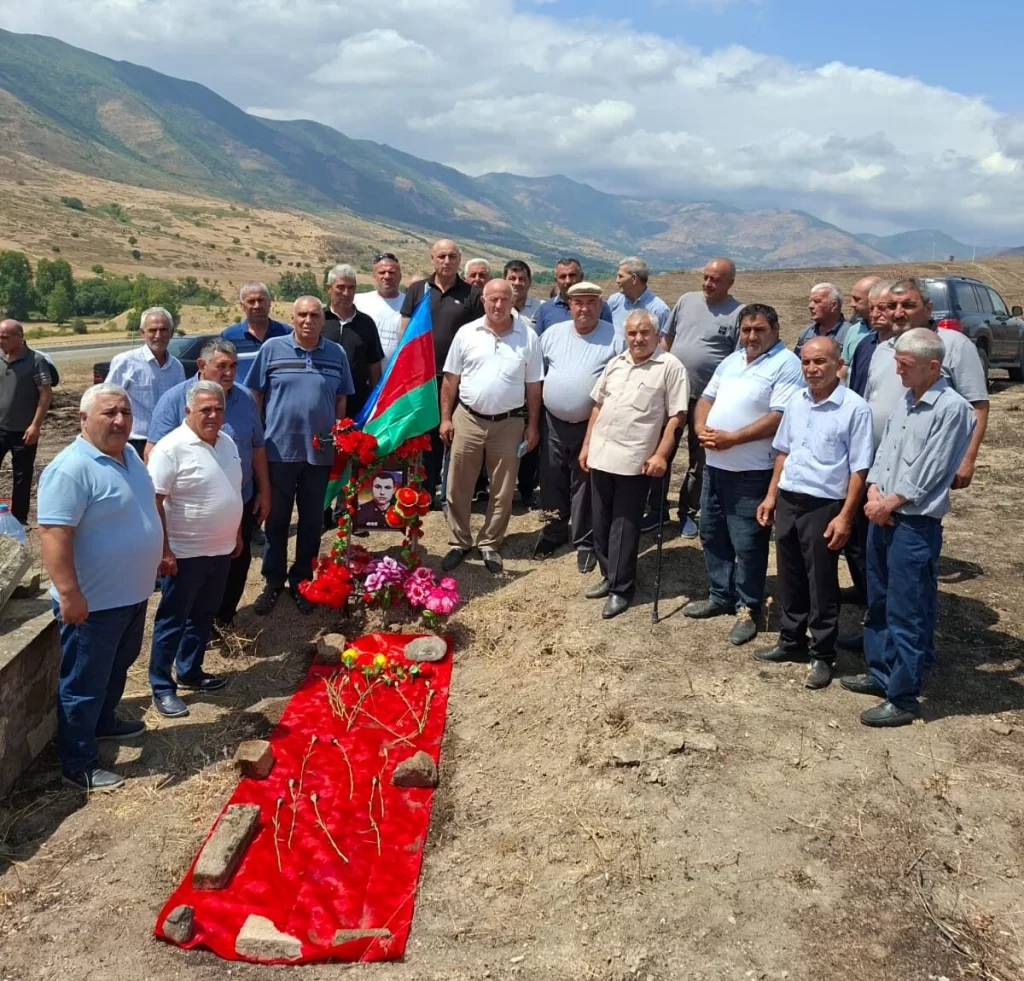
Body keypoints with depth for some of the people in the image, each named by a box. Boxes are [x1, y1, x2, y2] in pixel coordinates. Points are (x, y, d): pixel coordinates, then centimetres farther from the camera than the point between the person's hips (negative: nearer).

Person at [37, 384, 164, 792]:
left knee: (117, 669, 26)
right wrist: (69, 593, -31)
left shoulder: (129, 455, 5)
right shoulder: (71, 469, -24)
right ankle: (78, 765, 17)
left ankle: (102, 722, 48)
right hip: (94, 602, -9)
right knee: (84, 683, 5)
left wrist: (160, 554, 23)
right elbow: (53, 533, -28)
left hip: (132, 594, 9)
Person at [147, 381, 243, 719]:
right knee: (172, 620, 4)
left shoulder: (226, 441, 6)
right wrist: (163, 551, -21)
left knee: (203, 616, 19)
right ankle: (162, 687, 15)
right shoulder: (172, 448, -18)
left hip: (220, 550, 8)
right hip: (185, 553, -7)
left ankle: (190, 671, 34)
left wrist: (237, 534, 18)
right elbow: (154, 502, -20)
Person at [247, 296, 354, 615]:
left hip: (320, 451, 2)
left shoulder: (336, 354, 3)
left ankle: (302, 582, 25)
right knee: (276, 519, 9)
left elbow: (341, 398, 9)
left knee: (312, 521, 11)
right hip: (278, 449, -1)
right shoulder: (272, 348, -2)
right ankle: (273, 582, 22)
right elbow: (256, 395, 1)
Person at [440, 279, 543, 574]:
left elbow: (533, 386, 3)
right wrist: (445, 418, 0)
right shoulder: (466, 333, 0)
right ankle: (459, 542, 22)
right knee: (458, 486, 7)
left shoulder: (528, 337, -1)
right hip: (468, 419, 0)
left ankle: (490, 544, 25)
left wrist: (533, 426, 2)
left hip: (509, 423, 0)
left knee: (502, 490, 9)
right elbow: (450, 379, 4)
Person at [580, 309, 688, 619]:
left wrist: (660, 455, -16)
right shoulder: (615, 363, 11)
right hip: (601, 455, 6)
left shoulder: (670, 367, -8)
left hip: (635, 460, -6)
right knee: (601, 522, 14)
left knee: (624, 527, 1)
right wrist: (586, 445, 14)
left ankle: (621, 588, 12)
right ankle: (609, 576, 29)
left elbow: (677, 416, -10)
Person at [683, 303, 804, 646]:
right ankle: (720, 597, 31)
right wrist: (701, 428, -4)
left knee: (747, 544, 0)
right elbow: (707, 397, 17)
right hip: (715, 464, 8)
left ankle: (748, 609, 14)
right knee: (712, 534, 17)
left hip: (752, 471, -8)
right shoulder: (731, 360, 14)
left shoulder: (786, 364, -11)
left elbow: (779, 417, -20)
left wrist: (733, 438, -21)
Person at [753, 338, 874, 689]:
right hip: (787, 501, 6)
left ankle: (823, 655, 18)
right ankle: (791, 640, 33)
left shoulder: (855, 408, -12)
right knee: (790, 577, 16)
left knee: (821, 584, 5)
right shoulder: (796, 401, 7)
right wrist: (771, 496, 15)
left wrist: (845, 516, -15)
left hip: (824, 506, -6)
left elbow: (859, 469, -12)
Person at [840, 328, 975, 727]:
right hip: (882, 516, 8)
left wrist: (890, 503, -11)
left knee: (907, 613, -2)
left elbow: (929, 473, -16)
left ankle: (903, 697, 7)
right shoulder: (906, 401, 12)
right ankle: (881, 673, 33)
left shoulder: (952, 408, -14)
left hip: (916, 524, -8)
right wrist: (874, 490, -4)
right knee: (878, 603, 18)